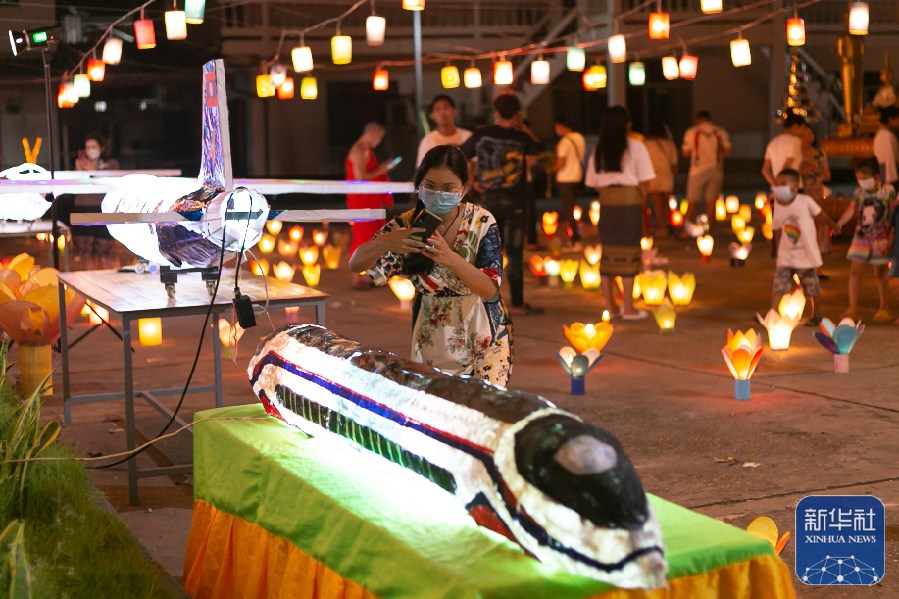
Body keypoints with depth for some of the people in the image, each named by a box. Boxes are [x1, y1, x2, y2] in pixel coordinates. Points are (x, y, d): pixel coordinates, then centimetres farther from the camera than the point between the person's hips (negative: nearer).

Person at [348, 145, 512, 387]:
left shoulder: (482, 222, -13)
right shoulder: (407, 224, -9)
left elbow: (490, 290, -19)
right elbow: (355, 264, -13)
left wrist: (450, 258, -36)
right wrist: (385, 242, -35)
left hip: (482, 335, -2)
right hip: (431, 337, 2)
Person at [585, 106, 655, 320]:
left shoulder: (599, 151, 9)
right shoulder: (635, 147, -2)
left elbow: (595, 183, 7)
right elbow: (643, 182, -4)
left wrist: (608, 200, 13)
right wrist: (641, 205, 8)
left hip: (606, 203, 4)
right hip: (630, 201, -4)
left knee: (608, 253, 9)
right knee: (629, 254, -1)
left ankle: (610, 306, 12)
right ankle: (628, 308, 0)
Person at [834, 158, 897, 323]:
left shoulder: (888, 190, -8)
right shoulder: (860, 192, -1)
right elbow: (851, 210, -10)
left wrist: (890, 238, -14)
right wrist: (839, 223, -28)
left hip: (880, 238, -3)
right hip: (862, 236, 3)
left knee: (880, 273, 5)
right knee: (855, 271, -3)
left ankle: (884, 309, 19)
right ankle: (853, 309, 2)